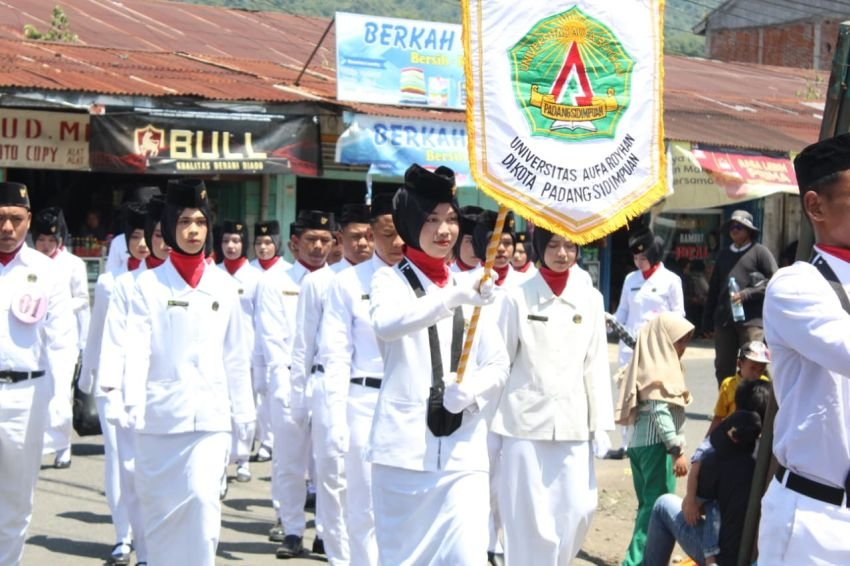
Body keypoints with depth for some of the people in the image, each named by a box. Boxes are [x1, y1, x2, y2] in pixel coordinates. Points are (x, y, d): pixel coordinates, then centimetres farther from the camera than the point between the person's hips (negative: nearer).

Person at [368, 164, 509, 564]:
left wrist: (470, 391, -11)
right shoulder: (391, 281, 3)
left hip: (463, 448, 2)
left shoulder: (471, 285, 13)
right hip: (405, 446, -2)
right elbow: (386, 323, -21)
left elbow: (498, 365, 11)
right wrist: (454, 297, -34)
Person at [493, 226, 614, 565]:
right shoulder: (518, 297, -3)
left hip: (573, 421, 3)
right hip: (526, 419, -3)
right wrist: (491, 422, -3)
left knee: (577, 510, 3)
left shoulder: (590, 299, 7)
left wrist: (601, 423, 3)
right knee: (527, 516, -1)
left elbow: (596, 365, 7)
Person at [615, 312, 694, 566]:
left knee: (649, 505, 14)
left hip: (640, 444, 10)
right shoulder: (661, 370, -13)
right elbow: (660, 412, -21)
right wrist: (677, 450, -22)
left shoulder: (653, 364, 16)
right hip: (656, 446, -10)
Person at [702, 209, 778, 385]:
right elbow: (713, 289, 20)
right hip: (724, 320, 6)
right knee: (723, 368, 8)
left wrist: (746, 294, -14)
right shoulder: (723, 254, 19)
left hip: (751, 320, -6)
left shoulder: (760, 252, 3)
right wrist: (708, 321, 15)